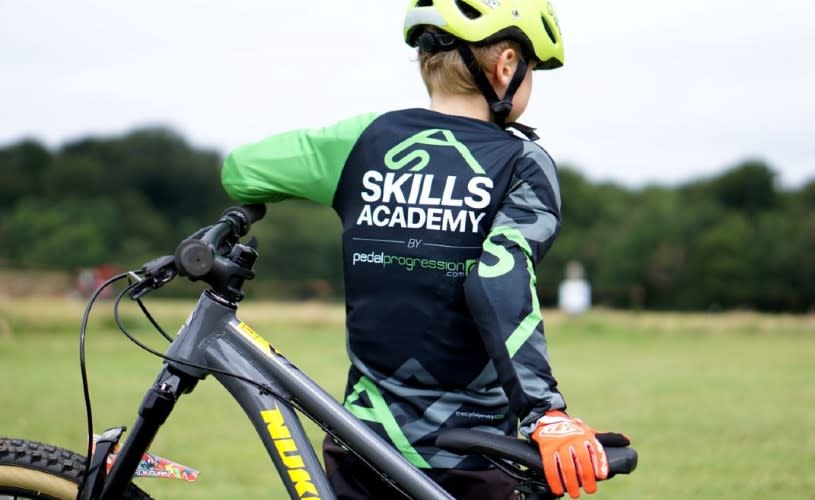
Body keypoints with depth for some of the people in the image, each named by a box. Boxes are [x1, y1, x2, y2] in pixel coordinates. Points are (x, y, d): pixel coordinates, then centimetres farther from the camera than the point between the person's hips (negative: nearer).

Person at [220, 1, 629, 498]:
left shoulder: (368, 139, 2)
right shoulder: (524, 163, -7)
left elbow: (240, 169, 9)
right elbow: (499, 284, -24)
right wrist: (546, 412, -31)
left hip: (364, 445, 3)